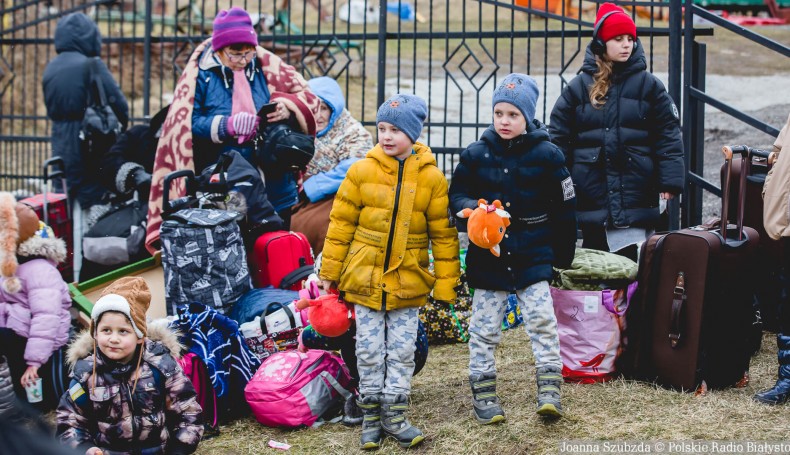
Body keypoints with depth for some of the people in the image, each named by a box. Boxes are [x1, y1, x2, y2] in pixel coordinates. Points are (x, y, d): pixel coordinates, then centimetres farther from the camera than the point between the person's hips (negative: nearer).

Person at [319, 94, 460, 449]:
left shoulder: (431, 178, -4)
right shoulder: (362, 171, -3)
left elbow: (444, 234, 0)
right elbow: (341, 223, 2)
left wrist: (445, 283, -2)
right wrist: (330, 270, 2)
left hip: (408, 282, 0)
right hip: (365, 278, 0)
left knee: (402, 351, 6)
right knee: (370, 350, 7)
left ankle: (394, 414, 17)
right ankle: (371, 413, 19)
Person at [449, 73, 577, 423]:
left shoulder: (546, 154, -3)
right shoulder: (476, 154, 0)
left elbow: (564, 207, 5)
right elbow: (456, 194, 8)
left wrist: (563, 253, 9)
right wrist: (470, 208, -15)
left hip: (532, 256, -1)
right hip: (487, 258, 2)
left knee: (542, 320, -7)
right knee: (484, 328, 6)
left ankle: (549, 390, -2)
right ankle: (483, 392, 16)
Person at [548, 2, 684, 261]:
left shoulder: (648, 85, 3)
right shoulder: (579, 87, 4)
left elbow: (668, 134, 1)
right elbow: (558, 137, 6)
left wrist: (670, 181, -6)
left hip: (634, 196, -1)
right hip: (591, 194, 1)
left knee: (626, 258, -3)